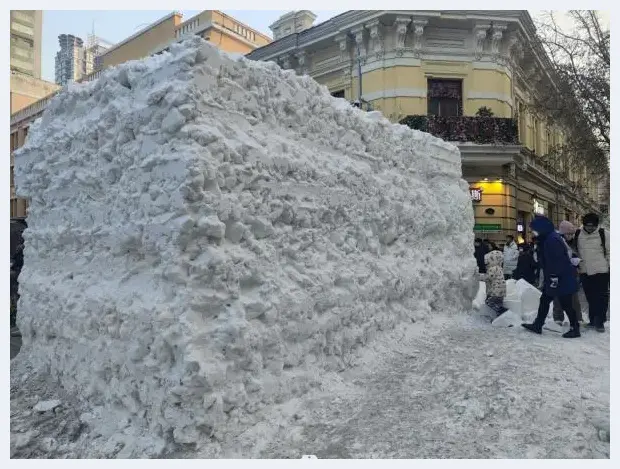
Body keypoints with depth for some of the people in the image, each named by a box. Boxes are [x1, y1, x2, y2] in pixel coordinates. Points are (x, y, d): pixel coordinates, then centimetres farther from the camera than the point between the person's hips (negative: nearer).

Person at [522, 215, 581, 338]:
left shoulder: (552, 239, -21)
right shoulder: (546, 239, 11)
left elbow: (557, 261, -25)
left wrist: (554, 277, -23)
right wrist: (546, 277, 21)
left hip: (561, 279, -11)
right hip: (551, 278, 11)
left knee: (566, 304, 0)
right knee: (544, 300, 14)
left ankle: (575, 329, 14)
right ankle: (537, 325, 22)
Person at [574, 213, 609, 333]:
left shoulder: (604, 234, -5)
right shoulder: (577, 234, 2)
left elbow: (609, 252, 0)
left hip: (601, 271, -3)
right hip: (585, 271, 3)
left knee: (602, 297, -1)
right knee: (590, 298, 10)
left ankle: (600, 322, 7)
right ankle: (593, 320, 21)